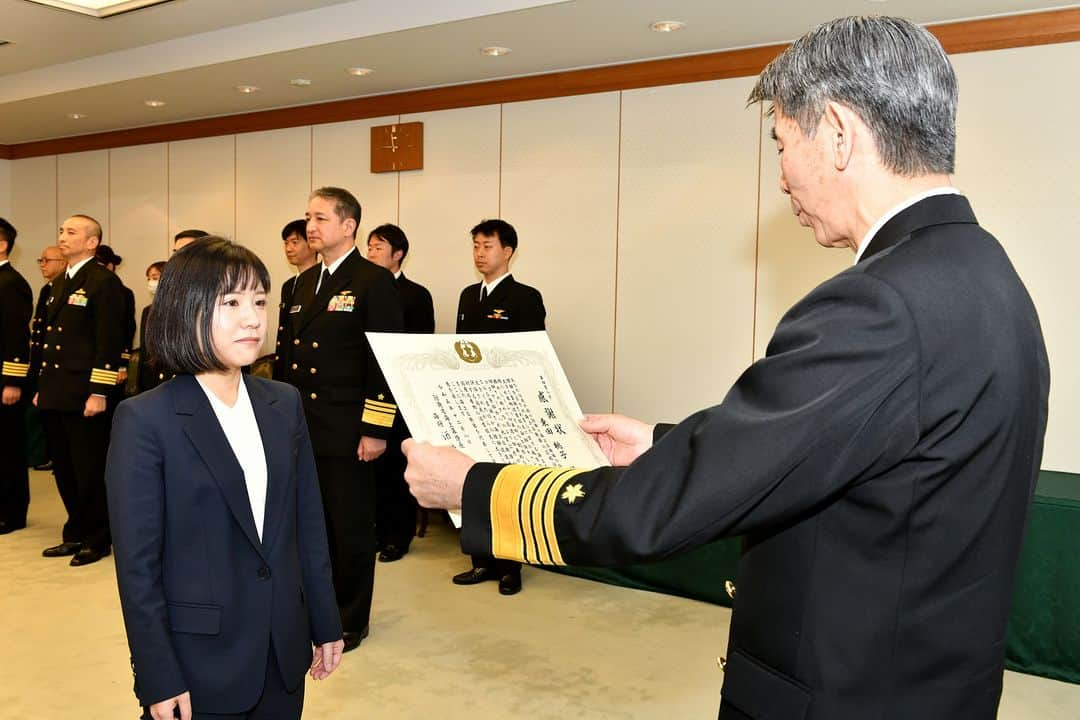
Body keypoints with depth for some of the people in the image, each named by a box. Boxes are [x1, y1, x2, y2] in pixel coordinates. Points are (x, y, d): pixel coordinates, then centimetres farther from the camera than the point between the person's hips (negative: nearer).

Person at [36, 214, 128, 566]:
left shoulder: (104, 282, -9)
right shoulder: (60, 283, 17)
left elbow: (109, 341, -15)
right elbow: (49, 338, 20)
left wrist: (99, 392, -19)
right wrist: (42, 388, 17)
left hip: (85, 396, -8)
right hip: (56, 396, 8)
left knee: (90, 471, 1)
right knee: (65, 470, 13)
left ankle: (97, 540, 13)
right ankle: (77, 534, 25)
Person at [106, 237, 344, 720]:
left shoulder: (283, 403, 2)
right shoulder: (145, 418, -12)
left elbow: (307, 522, 6)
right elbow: (137, 562, -11)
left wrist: (325, 624, 8)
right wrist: (158, 679, -11)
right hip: (198, 663, -4)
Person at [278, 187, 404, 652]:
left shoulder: (374, 281, -8)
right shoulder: (305, 282, 14)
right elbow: (292, 355, 17)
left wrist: (375, 429, -17)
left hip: (346, 430, -7)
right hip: (302, 428, 7)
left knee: (351, 527, 5)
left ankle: (351, 620, 21)